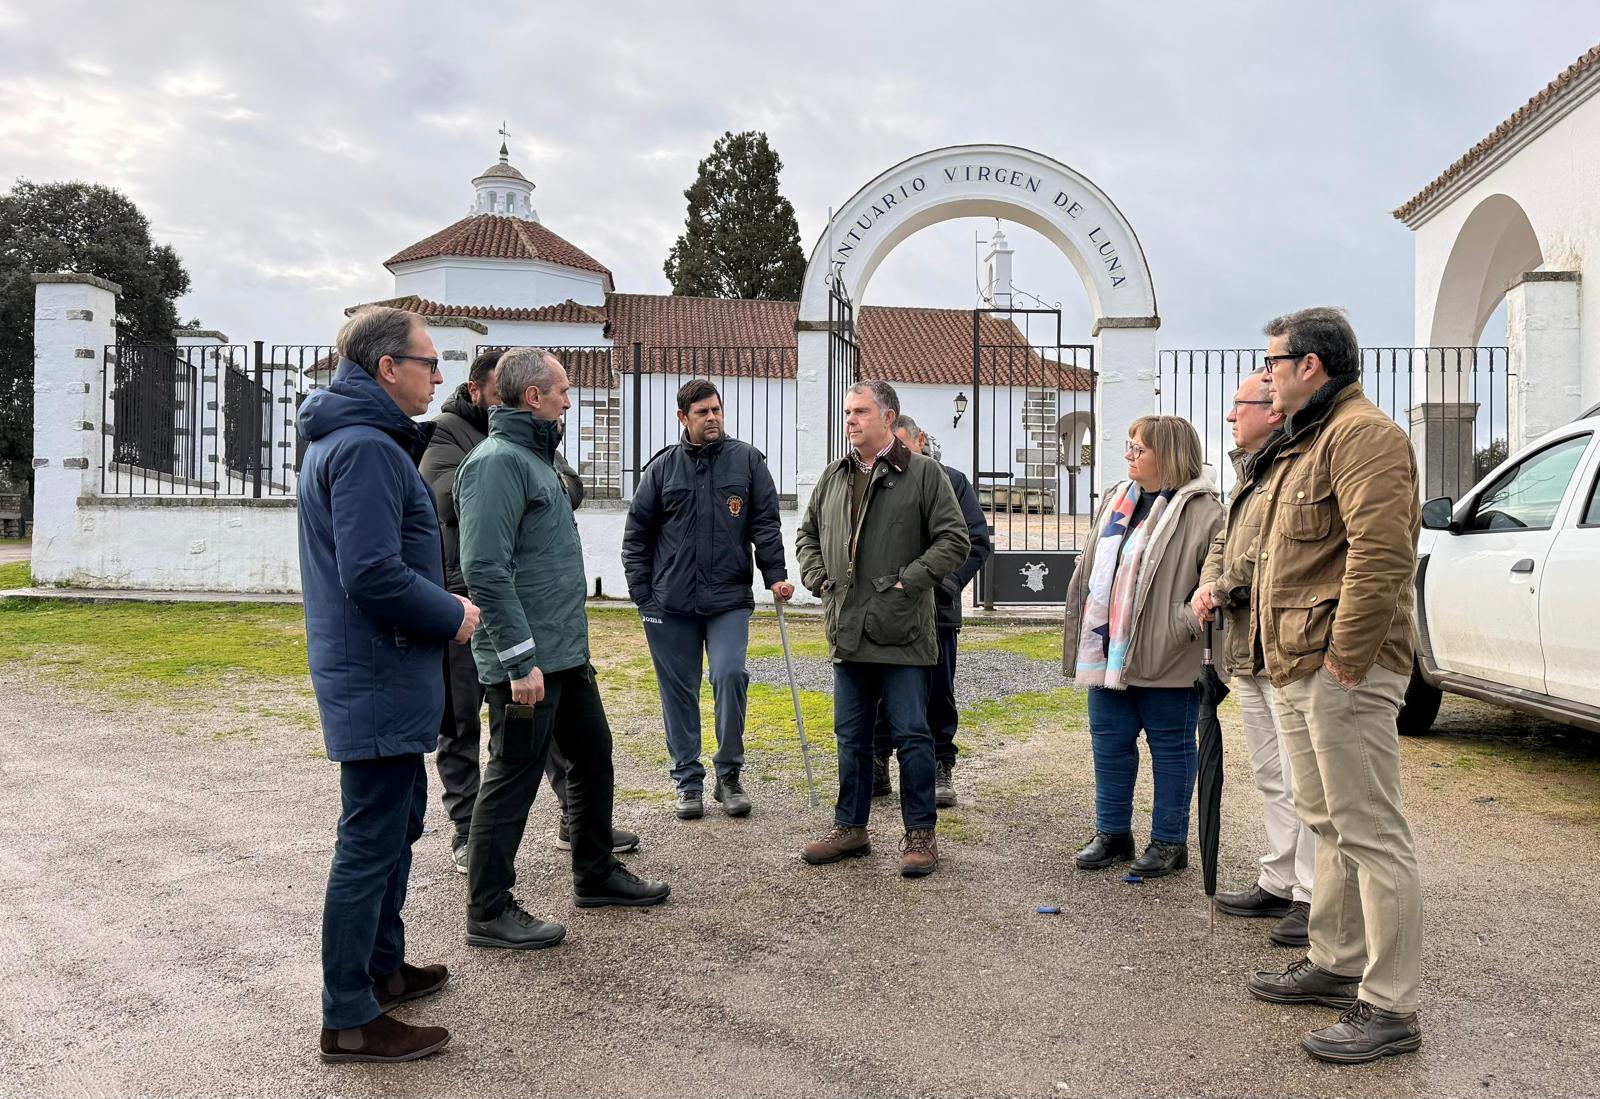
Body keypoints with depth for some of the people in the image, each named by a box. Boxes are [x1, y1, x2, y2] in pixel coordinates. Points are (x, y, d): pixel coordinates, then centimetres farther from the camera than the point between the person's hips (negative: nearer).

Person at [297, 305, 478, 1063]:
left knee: (398, 821, 21)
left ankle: (383, 966, 35)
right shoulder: (366, 449, -20)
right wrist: (452, 616, -13)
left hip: (373, 672, 11)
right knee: (371, 842, -2)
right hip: (380, 680, -11)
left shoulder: (349, 440, 14)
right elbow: (373, 575, -27)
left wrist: (440, 608, 10)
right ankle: (350, 1020, 10)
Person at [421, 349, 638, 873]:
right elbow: (454, 497, -19)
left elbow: (571, 486, 1)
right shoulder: (445, 435, -3)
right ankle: (466, 830, 20)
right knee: (459, 721, 6)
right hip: (464, 599, -4)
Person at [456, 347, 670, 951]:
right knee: (514, 778, 0)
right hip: (527, 661, -10)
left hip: (565, 652, 10)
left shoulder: (533, 457, 16)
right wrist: (520, 660, -24)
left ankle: (596, 874, 35)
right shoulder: (499, 461, -16)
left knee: (593, 756, 19)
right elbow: (486, 570, -24)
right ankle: (489, 912, 14)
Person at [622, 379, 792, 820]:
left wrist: (775, 575, -7)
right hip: (670, 603, 1)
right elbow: (637, 535, 8)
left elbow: (765, 524, 4)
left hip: (729, 598, -1)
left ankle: (729, 774, 4)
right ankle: (688, 780, 20)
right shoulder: (662, 467, 5)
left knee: (730, 675, -15)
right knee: (679, 693, 6)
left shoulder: (746, 460, 4)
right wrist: (643, 594, 1)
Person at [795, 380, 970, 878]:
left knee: (911, 735, 0)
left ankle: (920, 834, 12)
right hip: (848, 631, 5)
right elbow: (807, 533, 23)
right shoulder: (833, 476, 13)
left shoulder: (923, 473, -3)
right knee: (851, 736, 14)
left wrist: (909, 581, -13)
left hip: (902, 631, -5)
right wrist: (818, 578, 7)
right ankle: (850, 827, 26)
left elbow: (954, 540, -6)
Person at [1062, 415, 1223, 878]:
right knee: (1109, 743, 14)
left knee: (1170, 746, 7)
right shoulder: (1116, 501, 13)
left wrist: (1187, 623, -23)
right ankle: (1112, 832, 28)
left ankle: (1169, 841, 20)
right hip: (1108, 653, 7)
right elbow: (1089, 570, 18)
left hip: (1165, 659, -7)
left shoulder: (1201, 510, -10)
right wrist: (1083, 632, 14)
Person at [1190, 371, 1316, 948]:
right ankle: (1278, 883, 28)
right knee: (1271, 779, 17)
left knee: (1303, 780, -5)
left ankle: (1312, 898, 3)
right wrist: (1208, 584, 4)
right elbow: (1224, 541, 25)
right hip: (1245, 648, 11)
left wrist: (1222, 589, -11)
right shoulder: (1249, 474, 20)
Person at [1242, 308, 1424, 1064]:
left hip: (1340, 674, -11)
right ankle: (1336, 964, 32)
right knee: (1329, 824, 19)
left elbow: (1381, 551, -24)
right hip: (1297, 671, 11)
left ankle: (1389, 1008, 3)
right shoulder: (1305, 443, 21)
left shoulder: (1363, 435, -13)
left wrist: (1344, 656, -23)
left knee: (1371, 833, -4)